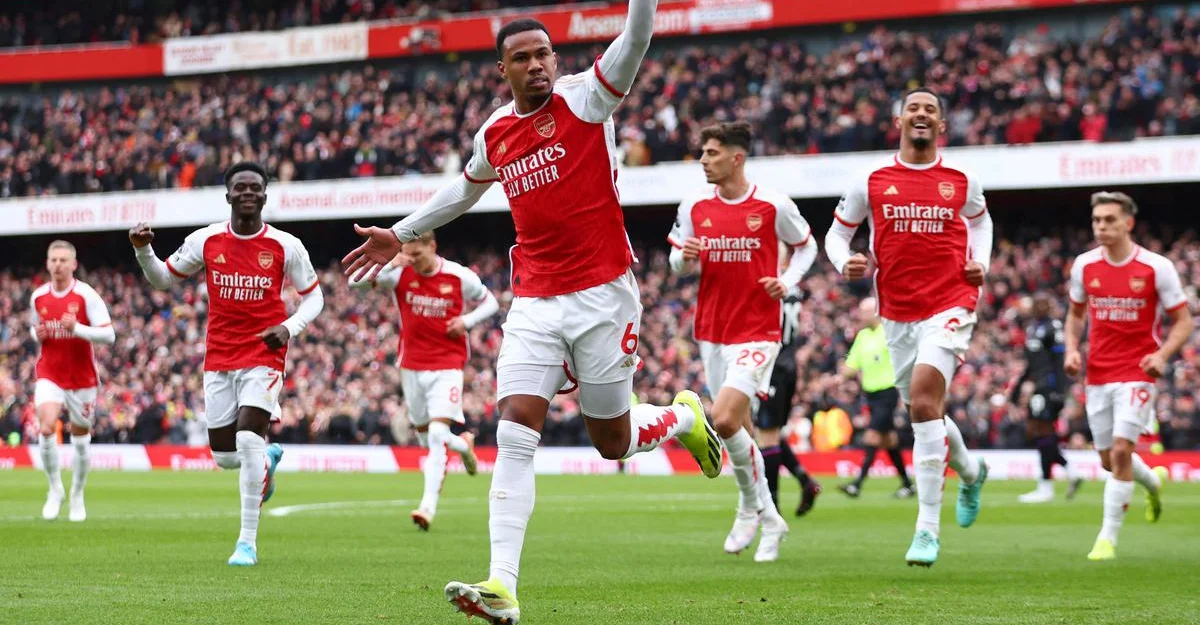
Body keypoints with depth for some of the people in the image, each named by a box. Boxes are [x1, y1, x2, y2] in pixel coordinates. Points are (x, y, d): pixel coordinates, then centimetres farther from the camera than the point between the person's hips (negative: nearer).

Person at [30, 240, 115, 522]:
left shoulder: (87, 295, -9)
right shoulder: (38, 297, 3)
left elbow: (108, 335, -12)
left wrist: (76, 328, -26)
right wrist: (37, 335, -4)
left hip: (82, 378, -1)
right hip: (49, 375, 2)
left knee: (80, 440, 7)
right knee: (46, 429, -20)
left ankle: (77, 497, 26)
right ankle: (55, 489, -1)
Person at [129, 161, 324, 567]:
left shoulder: (285, 246, -5)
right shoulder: (206, 241, 0)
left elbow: (313, 296, 5)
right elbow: (164, 279, 12)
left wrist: (290, 327, -13)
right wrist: (143, 251, -7)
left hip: (263, 358, -3)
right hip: (218, 360, 3)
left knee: (248, 440, -19)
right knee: (224, 456, 4)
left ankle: (248, 543, -12)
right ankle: (268, 459, 41)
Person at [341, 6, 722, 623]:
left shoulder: (583, 98, -4)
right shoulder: (494, 134, 9)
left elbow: (635, 40, -20)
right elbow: (466, 188, 31)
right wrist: (399, 235, 36)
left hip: (602, 294, -3)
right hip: (534, 301, 3)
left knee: (613, 442, 6)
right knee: (514, 437, -12)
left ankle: (684, 416, 41)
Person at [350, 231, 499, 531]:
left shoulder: (460, 276, -6)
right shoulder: (400, 273, -5)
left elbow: (490, 302, 10)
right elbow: (354, 282, -14)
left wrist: (467, 320, -9)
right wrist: (388, 265, -29)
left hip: (447, 365, -3)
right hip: (412, 366, 3)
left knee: (437, 432, -17)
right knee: (424, 435, 12)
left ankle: (428, 506, -19)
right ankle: (463, 444, 46)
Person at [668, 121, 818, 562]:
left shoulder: (773, 206, -5)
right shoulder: (694, 207, 4)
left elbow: (806, 246, 10)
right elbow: (679, 264, 12)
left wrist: (788, 281, -7)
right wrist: (686, 259, -11)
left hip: (758, 331, -5)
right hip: (711, 331, 5)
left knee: (724, 419, -20)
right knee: (739, 426, 10)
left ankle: (752, 508, 0)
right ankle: (767, 520, 26)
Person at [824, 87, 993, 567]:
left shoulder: (961, 182, 3)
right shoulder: (871, 183, 2)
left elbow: (980, 221, 24)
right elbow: (836, 234, 11)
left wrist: (980, 263, 6)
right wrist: (845, 263, -10)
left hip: (949, 306, -3)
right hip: (897, 314, 3)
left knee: (923, 401, -21)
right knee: (924, 412, 14)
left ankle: (928, 528, -18)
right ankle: (970, 471, 49)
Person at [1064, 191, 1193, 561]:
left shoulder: (1157, 267, -9)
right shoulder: (1084, 265, 2)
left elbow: (1184, 322, -3)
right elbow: (1076, 314, 18)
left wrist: (1161, 355, -20)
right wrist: (1072, 349, -1)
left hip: (1137, 374, -4)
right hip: (1097, 375, 4)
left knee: (1120, 451, -16)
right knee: (1109, 460, 10)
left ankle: (1108, 538, -7)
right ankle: (1154, 482, 43)